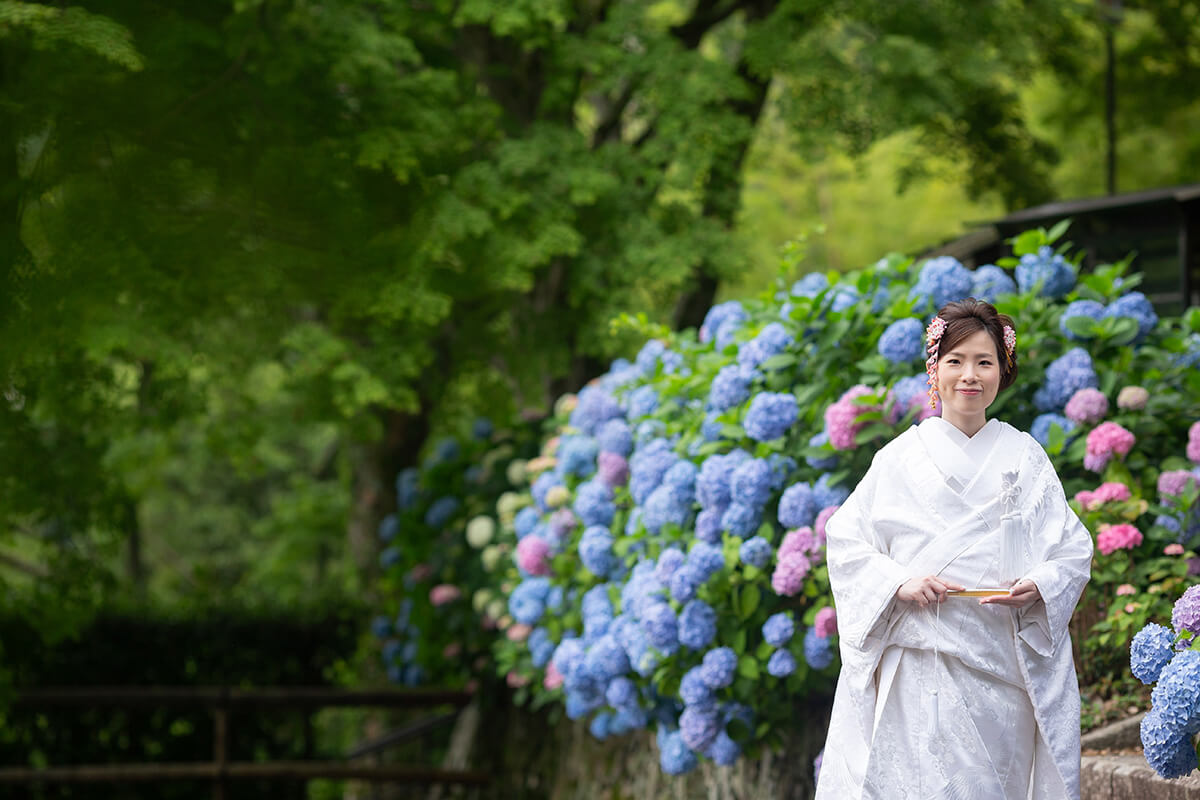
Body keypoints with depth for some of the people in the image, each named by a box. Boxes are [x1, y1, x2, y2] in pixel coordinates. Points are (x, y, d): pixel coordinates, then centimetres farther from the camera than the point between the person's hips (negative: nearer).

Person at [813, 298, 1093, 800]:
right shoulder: (901, 457, 6)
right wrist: (898, 582, -10)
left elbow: (1074, 551, 8)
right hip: (918, 661, -1)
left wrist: (1039, 585, -12)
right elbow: (845, 538, 6)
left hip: (1002, 667, 1)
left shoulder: (1025, 458, 8)